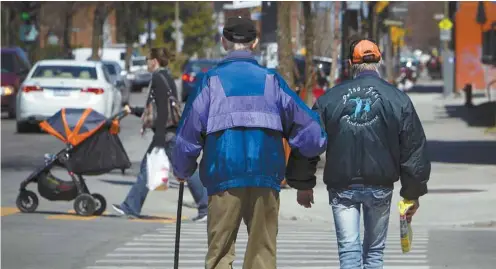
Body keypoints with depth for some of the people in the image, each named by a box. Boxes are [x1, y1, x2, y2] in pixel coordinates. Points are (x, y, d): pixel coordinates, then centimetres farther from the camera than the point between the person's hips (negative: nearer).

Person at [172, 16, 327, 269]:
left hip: (223, 176, -1)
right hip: (266, 178, 1)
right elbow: (307, 125, 8)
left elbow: (188, 133, 2)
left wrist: (182, 170, 19)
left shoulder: (211, 81, 3)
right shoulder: (271, 80, 7)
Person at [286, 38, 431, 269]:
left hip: (342, 187, -1)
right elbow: (414, 148, 0)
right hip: (380, 186, 1)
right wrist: (413, 193, 9)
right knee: (374, 249, 15)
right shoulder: (397, 99, -3)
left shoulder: (330, 99, -2)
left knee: (349, 249, -2)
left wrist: (303, 185, 14)